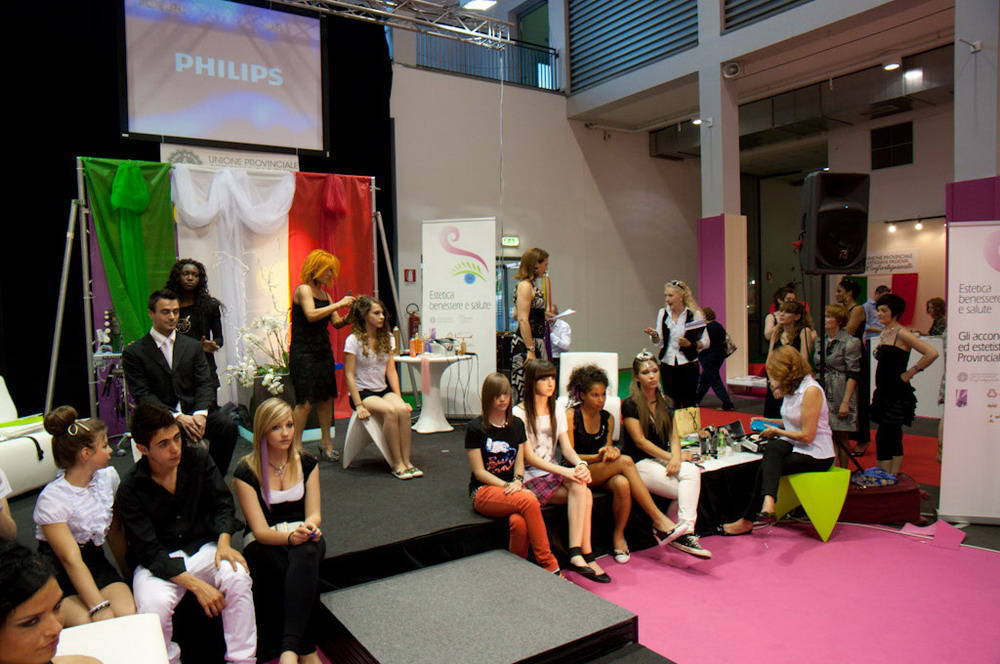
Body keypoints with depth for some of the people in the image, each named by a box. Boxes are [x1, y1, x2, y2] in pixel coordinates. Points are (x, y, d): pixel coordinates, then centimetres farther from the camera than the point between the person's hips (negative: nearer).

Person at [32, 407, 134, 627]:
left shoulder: (108, 476, 0)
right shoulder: (51, 499, -19)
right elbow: (71, 560, -24)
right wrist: (99, 607, -31)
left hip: (97, 562, 5)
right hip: (59, 576, -4)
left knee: (130, 615, -24)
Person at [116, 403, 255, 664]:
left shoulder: (198, 459, -4)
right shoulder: (130, 489, -12)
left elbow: (222, 504, 3)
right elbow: (149, 552, -15)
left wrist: (223, 542, -18)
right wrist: (195, 585, -25)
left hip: (203, 548, 2)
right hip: (158, 561, -2)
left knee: (238, 576, -27)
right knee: (154, 605, -31)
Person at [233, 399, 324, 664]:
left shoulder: (306, 462, 2)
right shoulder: (246, 471, -9)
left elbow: (314, 515, 0)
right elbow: (260, 530, -13)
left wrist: (309, 528, -25)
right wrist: (290, 536, -33)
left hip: (303, 536, 2)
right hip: (263, 543, -2)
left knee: (305, 554, -36)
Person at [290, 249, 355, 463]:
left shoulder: (325, 295, 14)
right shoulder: (303, 290, -6)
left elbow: (336, 323, 14)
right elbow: (311, 315, -22)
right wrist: (339, 304, -19)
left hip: (323, 351, 7)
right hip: (303, 352, -7)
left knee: (326, 398, 7)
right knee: (306, 401, -9)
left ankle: (326, 443, 15)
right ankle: (296, 446, 1)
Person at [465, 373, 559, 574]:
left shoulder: (517, 425, 12)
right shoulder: (475, 428, -3)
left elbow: (520, 461, 12)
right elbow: (479, 471, -5)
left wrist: (517, 482, -10)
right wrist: (507, 486, -16)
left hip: (512, 489, 4)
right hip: (484, 491, -4)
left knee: (519, 523, -34)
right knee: (529, 501, -33)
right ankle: (549, 565, -22)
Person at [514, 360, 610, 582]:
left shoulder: (557, 411, 14)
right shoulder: (519, 414, -7)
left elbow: (567, 448, 6)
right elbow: (529, 458, -13)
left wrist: (580, 464, -17)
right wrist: (565, 471, -23)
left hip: (555, 472, 6)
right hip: (531, 477, -6)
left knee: (580, 488, -27)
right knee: (583, 493, -26)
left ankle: (576, 554, -25)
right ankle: (586, 555, -21)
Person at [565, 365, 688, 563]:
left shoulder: (608, 418, 12)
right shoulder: (571, 416, -5)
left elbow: (608, 447, 14)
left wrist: (611, 451, -11)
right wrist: (598, 457, -22)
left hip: (604, 472, 5)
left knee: (622, 484, -33)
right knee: (625, 461, -30)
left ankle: (619, 535, -10)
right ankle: (658, 519, -27)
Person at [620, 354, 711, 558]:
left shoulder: (665, 404, 16)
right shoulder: (630, 405, -5)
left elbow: (673, 436, 8)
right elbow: (640, 441, -11)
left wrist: (676, 457, -14)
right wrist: (669, 457, -16)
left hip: (662, 458, 5)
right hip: (639, 463, -5)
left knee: (692, 472, -28)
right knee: (685, 491, -24)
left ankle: (684, 532, -31)